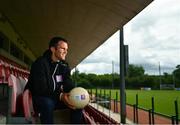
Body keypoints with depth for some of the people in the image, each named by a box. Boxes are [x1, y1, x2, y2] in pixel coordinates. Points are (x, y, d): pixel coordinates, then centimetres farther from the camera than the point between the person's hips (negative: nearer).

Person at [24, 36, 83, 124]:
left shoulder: (64, 65, 5)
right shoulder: (40, 63, -17)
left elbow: (68, 83, -4)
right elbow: (40, 88, -27)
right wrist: (59, 96, -38)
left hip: (56, 97, 6)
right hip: (39, 98, -6)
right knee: (47, 103, -39)